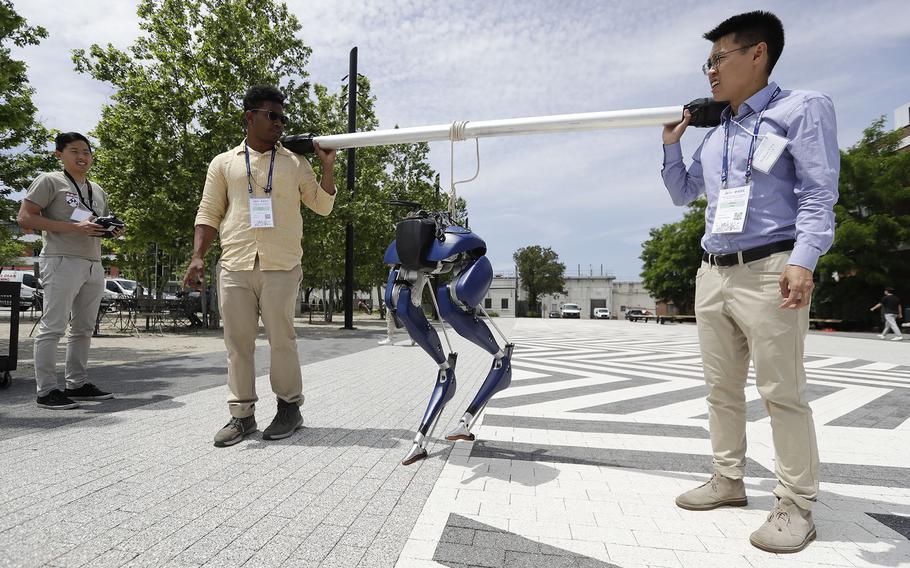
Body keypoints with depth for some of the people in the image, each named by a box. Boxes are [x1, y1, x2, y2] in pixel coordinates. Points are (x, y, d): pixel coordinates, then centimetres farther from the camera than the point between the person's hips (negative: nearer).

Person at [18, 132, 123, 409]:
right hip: (62, 261, -7)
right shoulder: (49, 181, -1)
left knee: (84, 328, 10)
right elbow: (25, 218, -9)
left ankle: (76, 384, 18)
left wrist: (114, 231, 3)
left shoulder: (98, 191, 19)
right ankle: (47, 390, 0)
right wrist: (74, 227, -20)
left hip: (94, 265, 7)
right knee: (53, 327, -6)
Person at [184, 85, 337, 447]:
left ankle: (290, 408, 15)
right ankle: (241, 414, 15)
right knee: (237, 342, 4)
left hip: (281, 268, -1)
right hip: (234, 268, 1)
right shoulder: (224, 163, 14)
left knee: (282, 339, 1)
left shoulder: (295, 163, 13)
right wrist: (198, 257, 0)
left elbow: (322, 206, 13)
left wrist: (327, 166, 3)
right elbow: (209, 213, 11)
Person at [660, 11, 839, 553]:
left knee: (782, 392, -3)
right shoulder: (713, 134, 20)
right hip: (713, 272, 7)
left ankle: (796, 506, 9)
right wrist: (671, 143, 17)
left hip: (768, 270, -7)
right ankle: (728, 480, 22)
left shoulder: (803, 107, 1)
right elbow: (683, 193, 30)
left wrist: (803, 260, -22)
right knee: (722, 388, 10)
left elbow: (819, 193, -8)